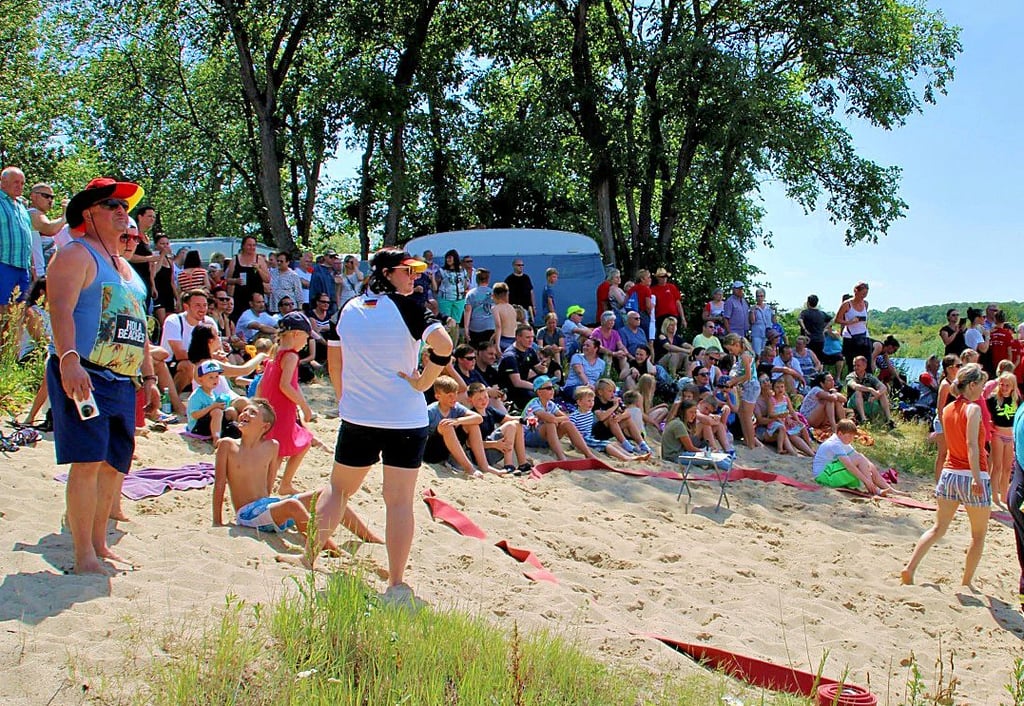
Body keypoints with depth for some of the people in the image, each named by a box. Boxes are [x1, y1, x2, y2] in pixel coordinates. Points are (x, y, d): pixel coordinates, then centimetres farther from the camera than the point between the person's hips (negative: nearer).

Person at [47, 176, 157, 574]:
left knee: (114, 464, 9)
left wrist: (149, 378, 23)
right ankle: (84, 556, -8)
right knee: (88, 461, -12)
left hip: (123, 382, 8)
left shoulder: (126, 268, 24)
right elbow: (61, 310, -17)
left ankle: (99, 545, 19)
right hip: (84, 377, -8)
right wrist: (68, 360, -31)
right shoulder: (77, 256, -3)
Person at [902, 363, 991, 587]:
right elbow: (972, 444, -21)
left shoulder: (947, 410, 11)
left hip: (949, 473, 6)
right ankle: (966, 582, 12)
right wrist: (977, 477, -27)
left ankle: (909, 568, -4)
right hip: (971, 475, -6)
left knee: (938, 528, 10)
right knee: (979, 534, 10)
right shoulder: (973, 408, -11)